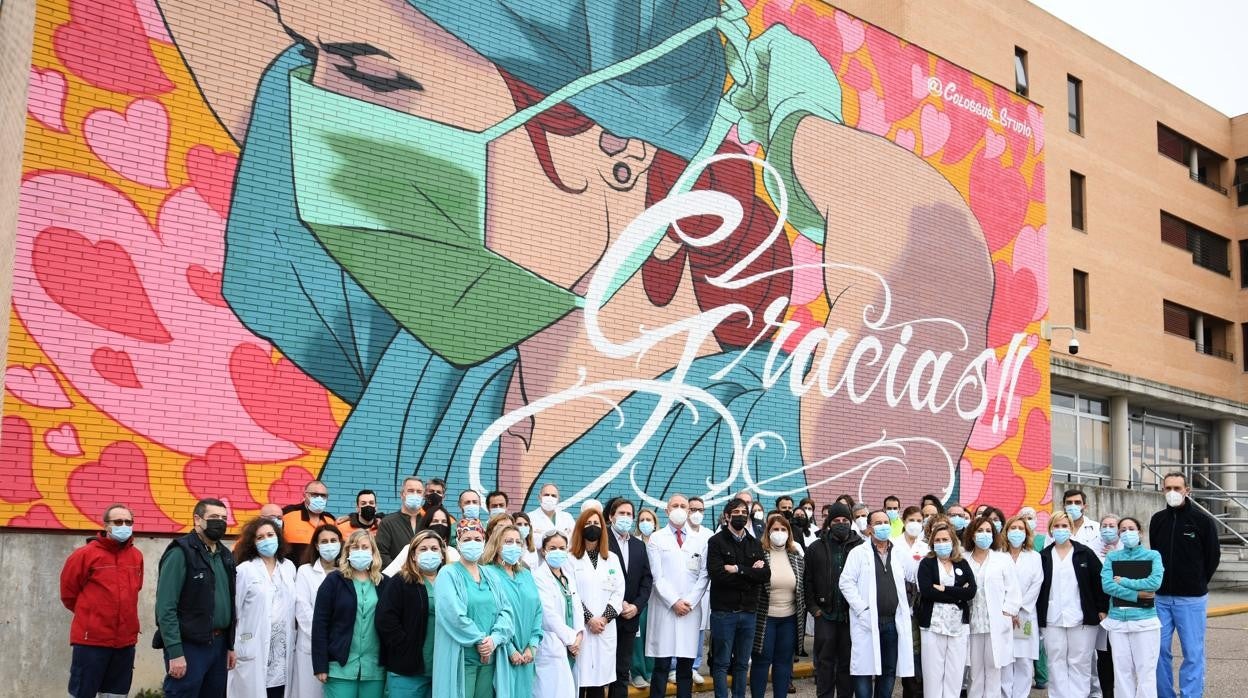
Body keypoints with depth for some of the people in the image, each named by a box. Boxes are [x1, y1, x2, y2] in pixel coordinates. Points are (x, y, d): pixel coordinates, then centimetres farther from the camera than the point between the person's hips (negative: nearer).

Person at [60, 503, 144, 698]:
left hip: (125, 641, 5)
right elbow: (68, 592, 1)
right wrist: (89, 615, 11)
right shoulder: (86, 554, -9)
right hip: (91, 640, -5)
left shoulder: (137, 556, 7)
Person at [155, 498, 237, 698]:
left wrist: (230, 645, 10)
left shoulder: (226, 555, 13)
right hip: (188, 645, -7)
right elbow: (166, 607, -15)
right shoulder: (181, 552, -9)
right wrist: (175, 652, -19)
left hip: (219, 644, 7)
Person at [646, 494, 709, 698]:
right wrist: (674, 602, -11)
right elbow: (657, 576, -3)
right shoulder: (656, 539, 4)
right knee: (662, 664, -3)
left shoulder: (699, 541, 12)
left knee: (686, 664, 5)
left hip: (691, 610, 2)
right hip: (664, 608, -2)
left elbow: (704, 576, 6)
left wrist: (690, 601, -6)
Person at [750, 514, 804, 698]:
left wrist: (802, 613, 7)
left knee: (784, 661, 11)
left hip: (789, 618, 4)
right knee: (761, 660, 4)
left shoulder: (797, 556, 4)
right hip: (765, 618, -4)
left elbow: (803, 586, 11)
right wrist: (752, 612, -7)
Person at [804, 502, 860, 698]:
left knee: (847, 662, 7)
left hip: (851, 615, -1)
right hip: (825, 615, 1)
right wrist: (813, 607, 1)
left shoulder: (860, 547, 2)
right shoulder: (816, 548, 7)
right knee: (825, 661, 5)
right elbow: (807, 581, 8)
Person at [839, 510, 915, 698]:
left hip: (894, 622, 4)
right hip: (867, 622, -4)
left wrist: (905, 610, 5)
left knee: (890, 670, 8)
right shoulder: (859, 553, 0)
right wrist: (862, 609, -12)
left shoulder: (899, 553, 11)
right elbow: (846, 582, -6)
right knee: (865, 669, -3)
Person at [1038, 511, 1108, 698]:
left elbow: (1099, 581, 2)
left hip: (1082, 618, -2)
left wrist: (1102, 609, -4)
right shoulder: (1044, 556, 8)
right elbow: (1037, 587, 9)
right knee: (1056, 663, 4)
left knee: (1080, 663, 1)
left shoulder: (1085, 553, 3)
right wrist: (1038, 616, 4)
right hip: (1052, 619, 2)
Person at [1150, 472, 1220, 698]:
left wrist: (1197, 583, 5)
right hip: (1160, 597, 4)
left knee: (1193, 653, 0)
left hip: (1191, 599, -4)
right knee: (1159, 650, 6)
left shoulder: (1203, 520, -4)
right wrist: (1159, 582, 10)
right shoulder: (1157, 520, 7)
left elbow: (1213, 556, 3)